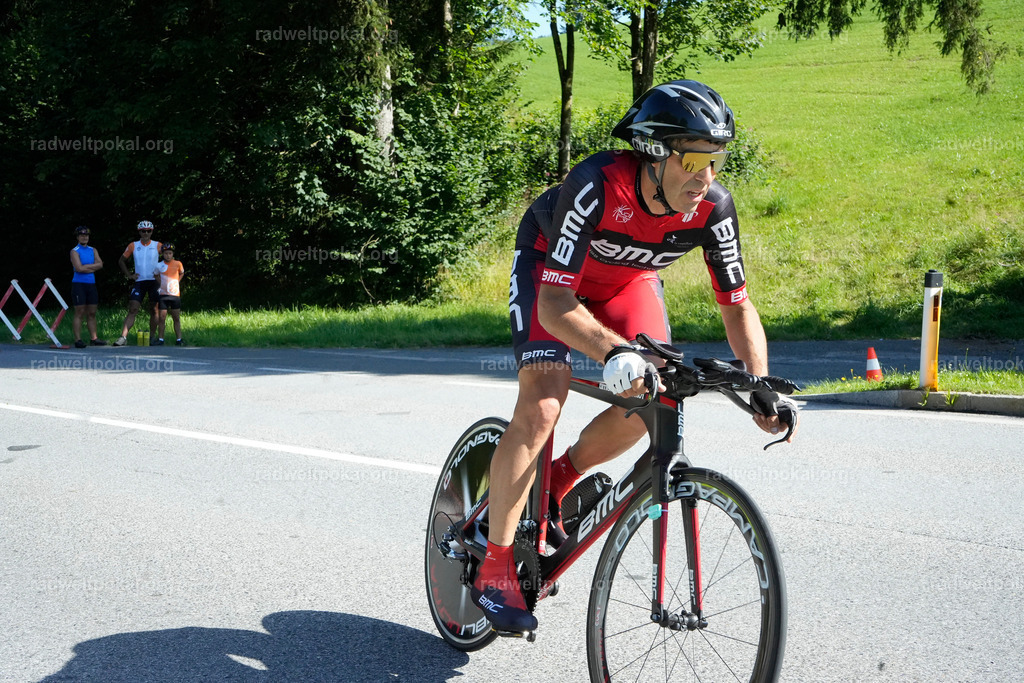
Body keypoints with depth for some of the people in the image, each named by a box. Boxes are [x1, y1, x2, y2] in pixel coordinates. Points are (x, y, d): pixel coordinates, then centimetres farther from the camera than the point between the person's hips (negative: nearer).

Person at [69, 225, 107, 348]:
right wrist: (92, 266, -5)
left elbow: (100, 264, 1)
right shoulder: (75, 251, -1)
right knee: (79, 313, -7)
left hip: (91, 284, 6)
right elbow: (79, 268, -14)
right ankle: (78, 340, -7)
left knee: (92, 313, 7)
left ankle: (93, 338, 11)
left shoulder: (93, 250, 15)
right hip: (79, 284, -5)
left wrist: (86, 267, -9)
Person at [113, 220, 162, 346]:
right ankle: (123, 337, -15)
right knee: (132, 310, -9)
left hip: (154, 281, 0)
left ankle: (152, 337, 14)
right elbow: (121, 261, 15)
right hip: (139, 282, 0)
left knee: (154, 310, 4)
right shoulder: (133, 246, 7)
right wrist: (129, 275, 5)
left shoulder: (158, 246, 4)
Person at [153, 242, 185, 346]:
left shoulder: (177, 264, 1)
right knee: (161, 318, -1)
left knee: (176, 318, 4)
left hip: (175, 295, 0)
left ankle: (179, 339, 8)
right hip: (163, 294, 0)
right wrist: (161, 284, 9)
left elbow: (181, 273, 20)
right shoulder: (159, 265, 0)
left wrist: (177, 282, 7)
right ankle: (160, 339, 5)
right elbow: (155, 275, 19)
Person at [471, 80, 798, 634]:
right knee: (540, 408, -21)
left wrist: (761, 386, -31)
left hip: (626, 278, 5)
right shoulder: (596, 185, -40)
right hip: (549, 265, -4)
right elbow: (555, 302, -41)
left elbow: (737, 304, -16)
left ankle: (561, 479, 16)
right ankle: (494, 569, -9)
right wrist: (612, 351, -59)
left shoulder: (713, 208, -27)